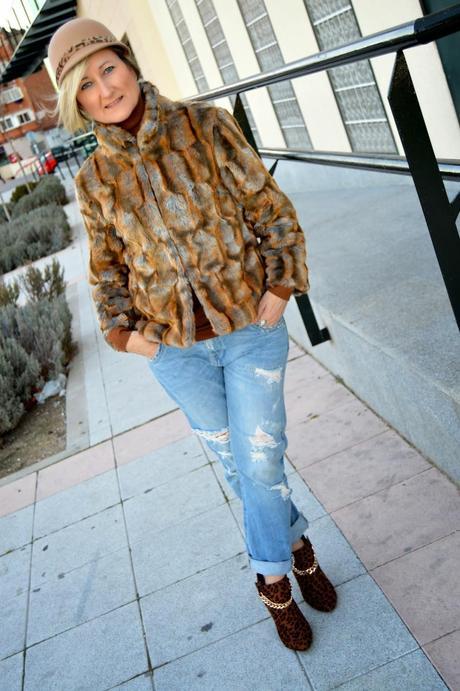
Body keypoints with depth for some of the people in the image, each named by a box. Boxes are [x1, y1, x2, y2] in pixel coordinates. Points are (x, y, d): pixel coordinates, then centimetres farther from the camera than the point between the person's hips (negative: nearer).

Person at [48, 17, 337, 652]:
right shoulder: (95, 180, -2)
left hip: (251, 326, -1)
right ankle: (296, 545, 39)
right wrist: (120, 331, -1)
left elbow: (271, 209, -2)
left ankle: (273, 580, 31)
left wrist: (281, 285, -10)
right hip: (177, 349, 2)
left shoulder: (207, 126, -6)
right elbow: (106, 266, 11)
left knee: (260, 463, 3)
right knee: (236, 462, 13)